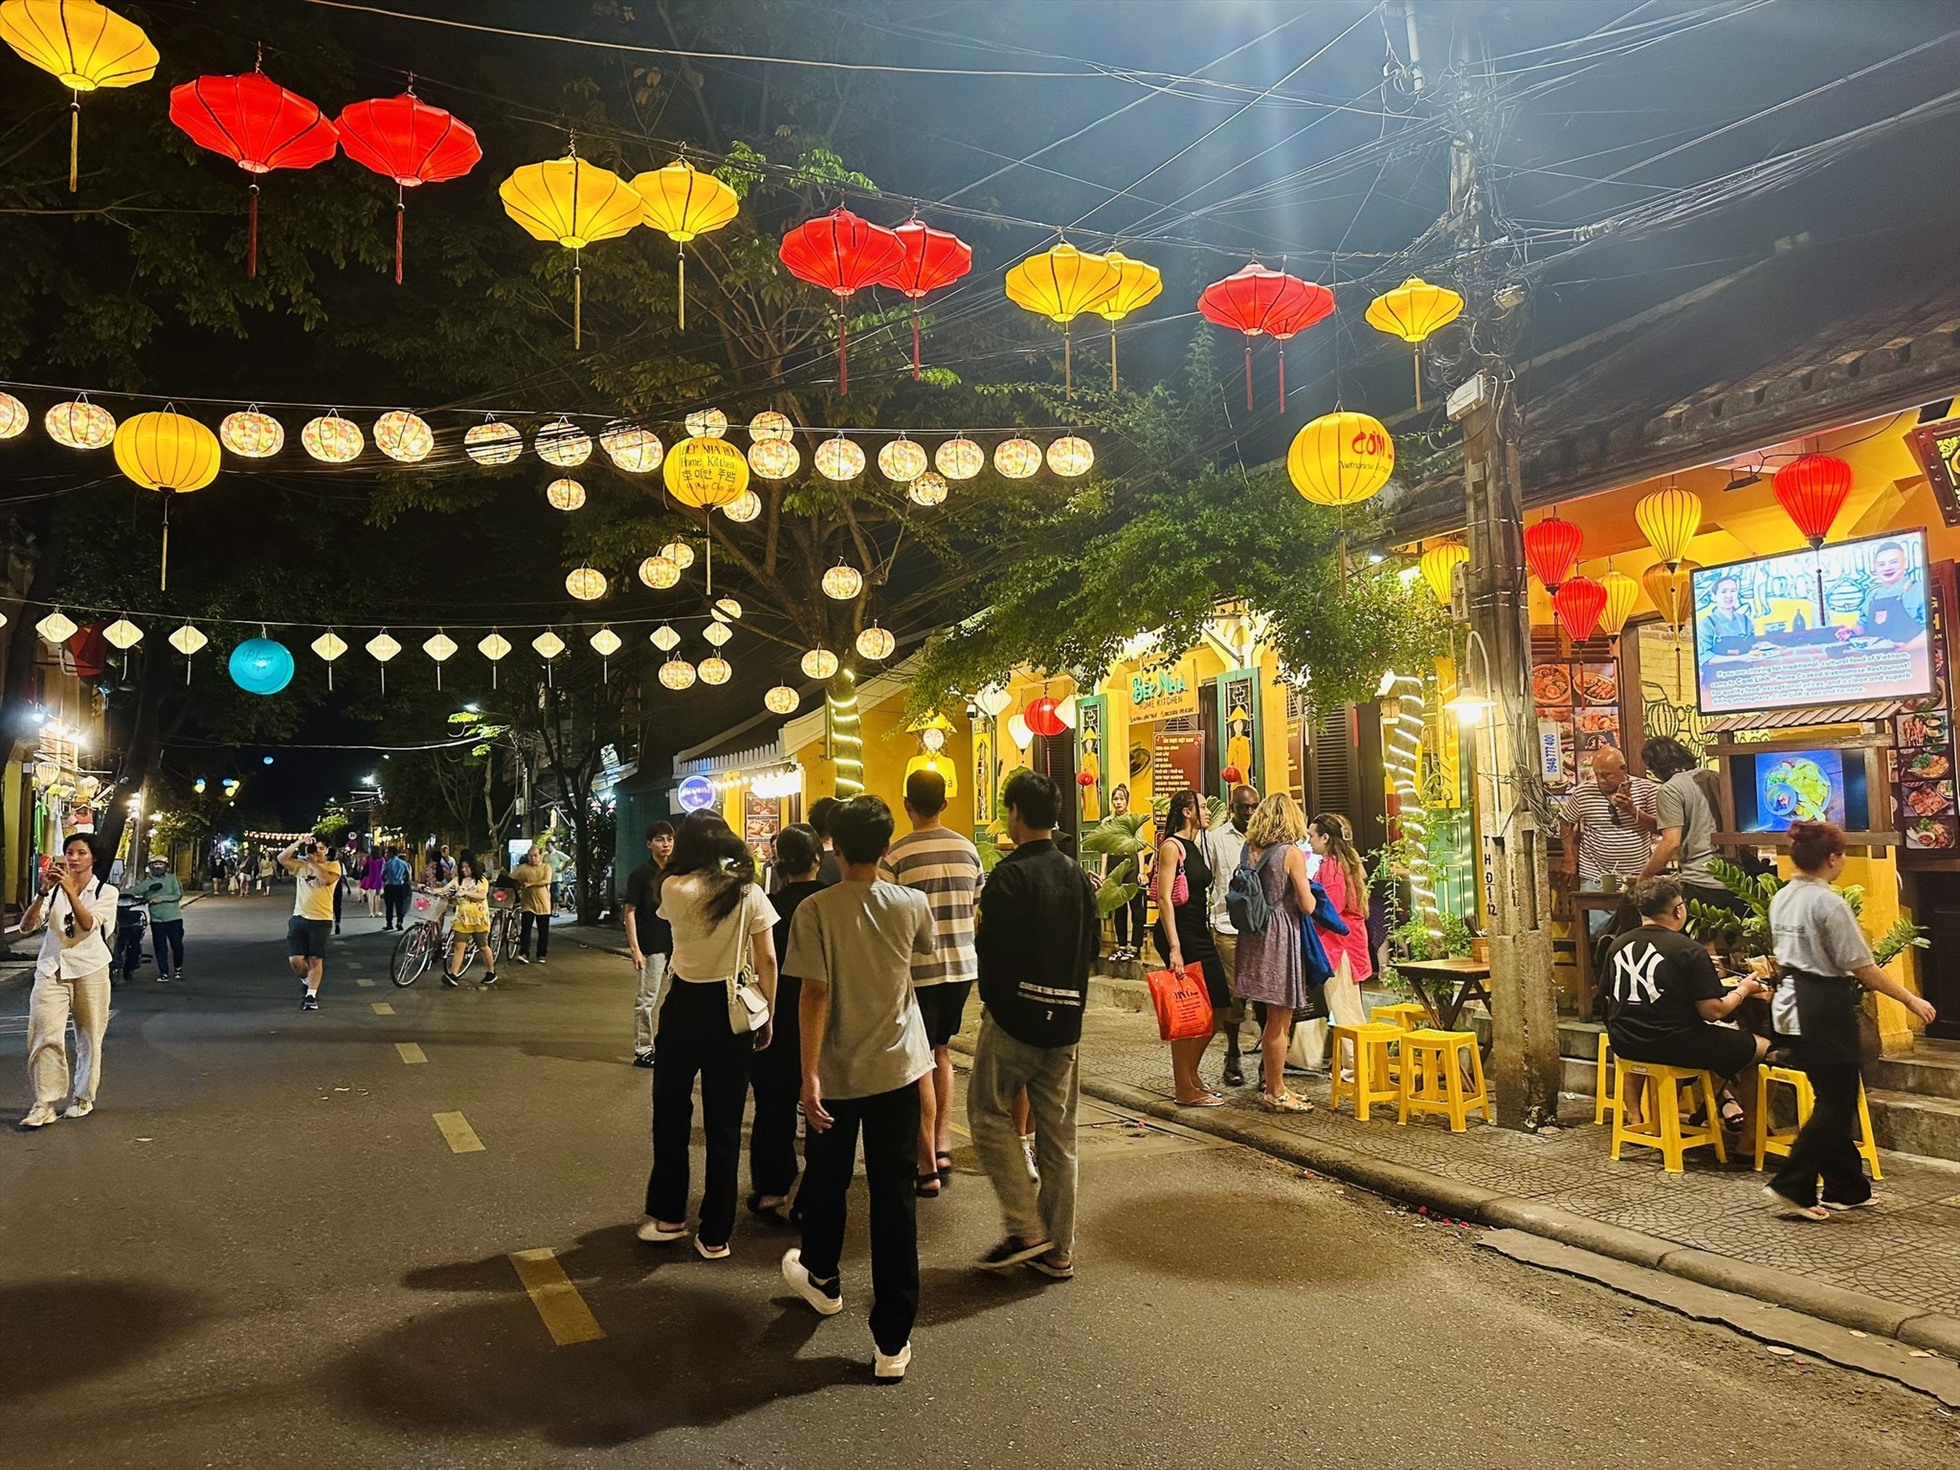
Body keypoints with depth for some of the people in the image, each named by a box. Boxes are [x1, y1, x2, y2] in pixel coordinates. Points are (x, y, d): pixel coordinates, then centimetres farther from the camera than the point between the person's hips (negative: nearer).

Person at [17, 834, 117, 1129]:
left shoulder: (106, 892, 0)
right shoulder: (54, 889, 3)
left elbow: (88, 924, -17)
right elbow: (27, 926, -8)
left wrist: (70, 890, -27)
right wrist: (44, 891, -22)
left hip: (89, 970, -1)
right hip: (51, 969, 1)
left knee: (88, 1037, 7)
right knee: (45, 1036, -10)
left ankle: (83, 1097, 21)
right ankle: (44, 1104, -6)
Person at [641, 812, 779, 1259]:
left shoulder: (673, 888, -6)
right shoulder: (748, 892, -5)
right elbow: (767, 959, -5)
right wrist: (767, 1016, 4)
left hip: (684, 1006, 0)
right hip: (734, 1011, 0)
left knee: (671, 1113, 18)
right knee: (724, 1122, 8)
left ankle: (667, 1216, 27)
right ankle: (715, 1234, 14)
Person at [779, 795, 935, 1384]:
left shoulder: (816, 910, -13)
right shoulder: (911, 904, -6)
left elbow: (815, 993, -16)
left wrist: (809, 1074, -14)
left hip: (837, 1071, -1)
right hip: (898, 1068, 1)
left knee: (826, 1181, 22)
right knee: (894, 1197, 5)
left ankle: (821, 1277, 48)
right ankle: (892, 1341, 8)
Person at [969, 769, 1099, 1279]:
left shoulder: (1010, 875, -14)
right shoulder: (1077, 877, 7)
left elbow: (991, 949, -17)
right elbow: (1091, 945, 12)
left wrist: (992, 998, -1)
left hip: (1014, 1016, -6)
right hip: (1065, 1020, 7)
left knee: (989, 1113, 9)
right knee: (1057, 1132, 11)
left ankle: (1026, 1230, 3)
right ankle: (1058, 1250, 18)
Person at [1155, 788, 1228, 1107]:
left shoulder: (1195, 846, 16)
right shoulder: (1172, 846, -11)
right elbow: (1164, 898, -17)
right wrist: (1174, 948, -23)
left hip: (1199, 934, 9)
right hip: (1179, 934, -9)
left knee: (1217, 1007, 9)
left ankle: (1190, 1075, 22)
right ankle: (1185, 1089, 6)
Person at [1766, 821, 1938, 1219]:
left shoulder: (1781, 899, 8)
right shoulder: (1829, 903, -16)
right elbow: (1862, 968, -16)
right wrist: (1910, 999, -8)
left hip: (1792, 1003, 8)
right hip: (1826, 1007, -8)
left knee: (1833, 1099, 17)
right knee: (1836, 1103, 1)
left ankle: (1847, 1187, 24)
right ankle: (1791, 1187, -2)